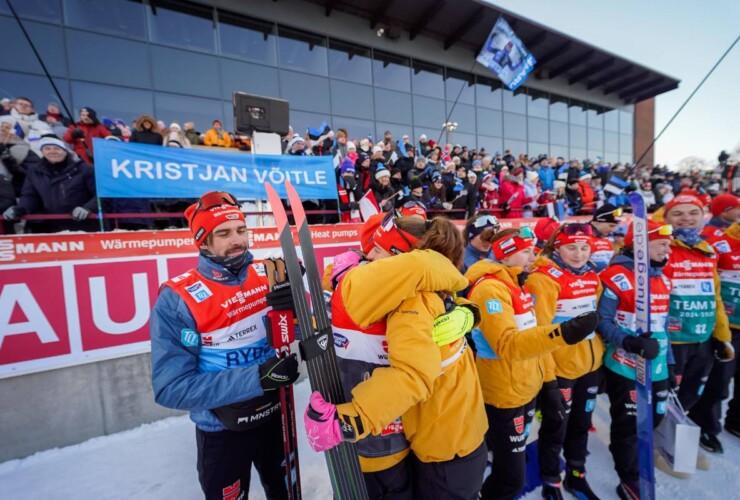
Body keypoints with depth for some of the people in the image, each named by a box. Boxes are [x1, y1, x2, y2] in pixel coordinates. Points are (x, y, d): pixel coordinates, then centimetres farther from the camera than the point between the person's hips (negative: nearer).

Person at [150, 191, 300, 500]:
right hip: (222, 431, -3)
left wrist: (295, 307, -29)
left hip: (275, 415, 4)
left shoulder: (267, 275, -11)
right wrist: (256, 378, -32)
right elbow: (171, 388, -22)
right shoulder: (177, 299, -20)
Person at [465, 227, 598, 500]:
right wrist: (563, 333, -44)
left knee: (509, 466, 26)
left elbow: (534, 337, 15)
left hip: (526, 391, 9)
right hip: (503, 397, -9)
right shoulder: (490, 288, -23)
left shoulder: (519, 285, 8)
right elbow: (507, 344, -34)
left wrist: (548, 379, 13)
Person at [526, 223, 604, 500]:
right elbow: (538, 328, -21)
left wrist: (598, 352, 16)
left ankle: (576, 476, 47)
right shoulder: (544, 278, -20)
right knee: (555, 427, 11)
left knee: (581, 424, 24)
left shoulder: (592, 276, 5)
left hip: (589, 364, 7)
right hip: (558, 367, -7)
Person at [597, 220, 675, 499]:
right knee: (628, 425, 7)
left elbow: (662, 325, 16)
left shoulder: (663, 279, 9)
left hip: (656, 367, 8)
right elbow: (602, 322, -16)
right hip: (624, 367, -7)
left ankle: (625, 453, 45)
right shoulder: (617, 277, -16)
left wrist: (669, 361, 17)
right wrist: (630, 342, -29)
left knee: (654, 418, 19)